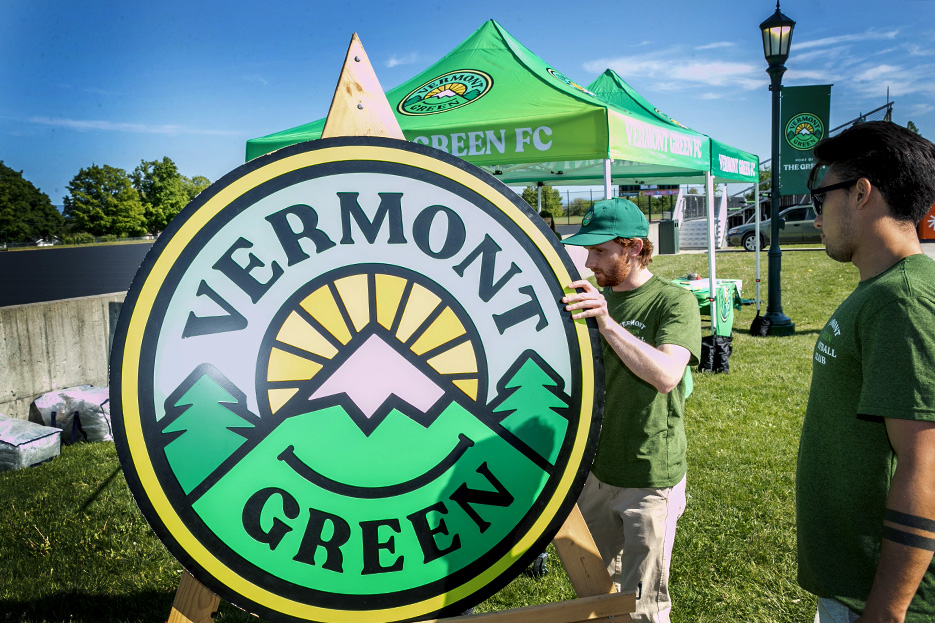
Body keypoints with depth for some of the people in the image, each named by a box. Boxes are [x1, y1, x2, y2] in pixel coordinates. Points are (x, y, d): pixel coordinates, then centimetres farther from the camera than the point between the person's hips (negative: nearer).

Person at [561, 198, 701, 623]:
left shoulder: (674, 301, -12)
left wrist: (608, 324, -35)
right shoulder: (594, 298, 7)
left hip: (651, 479, -6)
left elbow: (666, 375, -28)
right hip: (597, 470, 6)